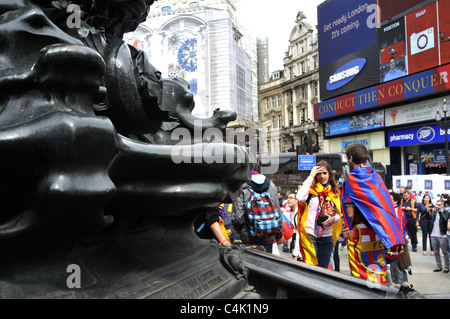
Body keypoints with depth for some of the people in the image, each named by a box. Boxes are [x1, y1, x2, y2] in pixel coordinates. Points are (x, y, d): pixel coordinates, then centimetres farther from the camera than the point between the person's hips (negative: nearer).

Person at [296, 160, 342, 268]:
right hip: (310, 235, -4)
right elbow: (300, 198, -25)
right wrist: (310, 176, -17)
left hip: (327, 237, 4)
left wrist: (333, 218, -8)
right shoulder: (311, 188, -3)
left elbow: (338, 214, 16)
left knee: (323, 268, 12)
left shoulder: (334, 191, 10)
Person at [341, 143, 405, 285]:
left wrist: (347, 229, -2)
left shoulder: (351, 179, -12)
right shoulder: (376, 176, 8)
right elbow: (386, 203, 10)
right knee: (378, 265, 19)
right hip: (379, 231, 7)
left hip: (360, 232, -7)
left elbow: (350, 212, -16)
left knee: (362, 271, 3)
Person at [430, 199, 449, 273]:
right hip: (433, 235, 5)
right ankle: (439, 267, 19)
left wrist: (440, 211, -21)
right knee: (436, 252, 11)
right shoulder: (433, 212, 11)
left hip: (442, 235, -4)